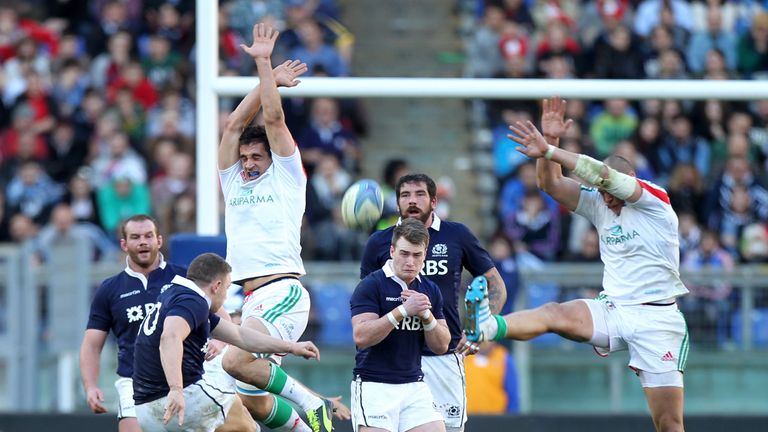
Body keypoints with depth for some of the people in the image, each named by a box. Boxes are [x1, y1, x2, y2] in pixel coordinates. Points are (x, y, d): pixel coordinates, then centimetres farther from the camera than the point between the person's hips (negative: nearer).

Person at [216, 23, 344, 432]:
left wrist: (264, 63, 2)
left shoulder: (285, 177, 8)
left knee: (236, 361, -28)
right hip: (251, 300, 7)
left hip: (283, 292, -7)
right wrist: (268, 79, 14)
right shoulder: (233, 183, 22)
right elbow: (234, 125, 15)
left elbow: (274, 119, 1)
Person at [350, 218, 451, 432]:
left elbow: (441, 346, 10)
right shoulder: (371, 285, -8)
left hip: (415, 387, 6)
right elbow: (361, 337, -19)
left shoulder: (430, 290, 11)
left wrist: (426, 315, -9)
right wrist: (403, 310, -23)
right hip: (374, 387, -6)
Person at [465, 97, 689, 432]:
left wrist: (548, 150, -26)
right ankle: (486, 327, -52)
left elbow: (602, 174, -19)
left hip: (657, 317, -4)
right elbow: (552, 185, 5)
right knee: (555, 314, -27)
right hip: (613, 311, 4)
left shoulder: (655, 200, -6)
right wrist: (550, 141, -11)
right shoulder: (600, 206, 12)